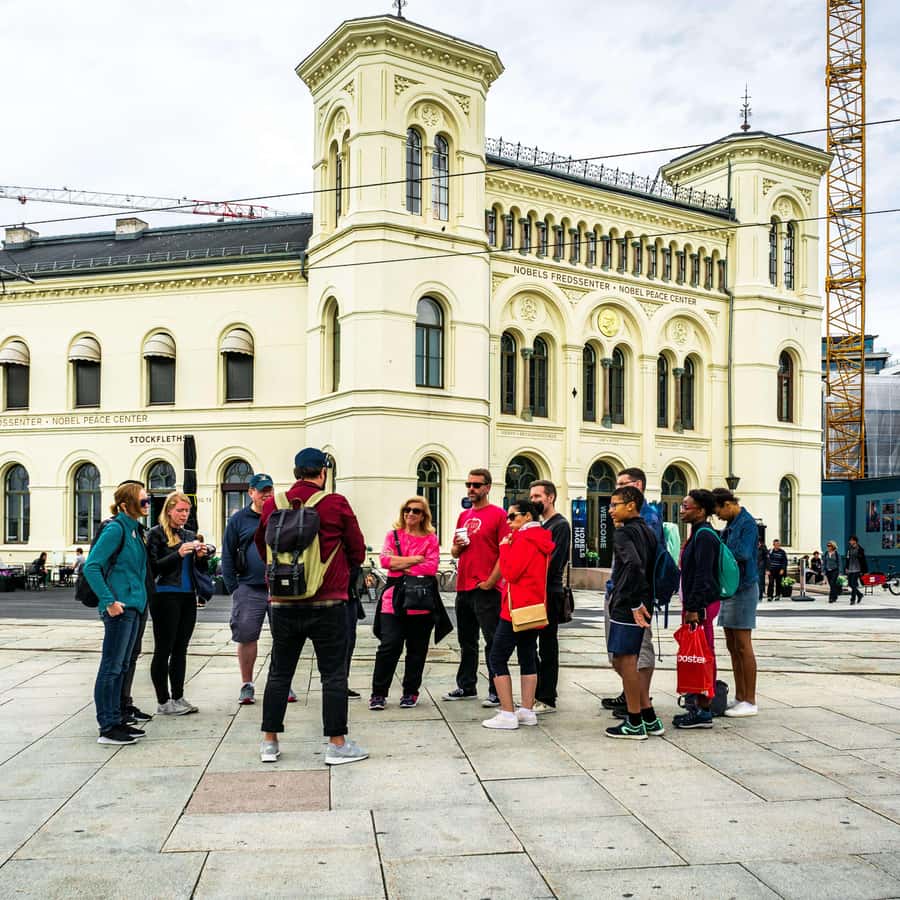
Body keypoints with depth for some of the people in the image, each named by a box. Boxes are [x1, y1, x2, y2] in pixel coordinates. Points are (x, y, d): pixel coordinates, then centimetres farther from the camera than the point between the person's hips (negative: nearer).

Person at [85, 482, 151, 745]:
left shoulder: (133, 529, 13)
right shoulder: (115, 529, -13)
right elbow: (91, 566, -18)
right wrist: (109, 601, -20)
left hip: (133, 607, 9)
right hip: (119, 608, -9)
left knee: (120, 666, 14)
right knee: (111, 667, -2)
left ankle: (116, 721, 22)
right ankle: (107, 728, 4)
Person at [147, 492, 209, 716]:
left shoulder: (190, 535, 15)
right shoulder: (156, 534, -4)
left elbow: (200, 569, 17)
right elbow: (153, 567, -11)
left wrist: (201, 557, -5)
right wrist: (178, 554, -20)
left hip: (188, 596, 6)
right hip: (165, 596, -6)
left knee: (181, 649, 10)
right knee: (163, 650, -1)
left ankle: (178, 697, 17)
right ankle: (163, 702, 5)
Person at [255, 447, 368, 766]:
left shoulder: (272, 505, 1)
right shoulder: (336, 504, -8)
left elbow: (261, 548, 15)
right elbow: (357, 552, 1)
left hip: (282, 604, 3)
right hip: (328, 604, -3)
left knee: (279, 672, 15)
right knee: (334, 674, 6)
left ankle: (269, 742, 21)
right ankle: (337, 744, 10)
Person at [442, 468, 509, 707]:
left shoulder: (498, 514, -5)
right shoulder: (464, 516, 15)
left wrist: (490, 582, -15)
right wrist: (457, 546, -1)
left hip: (486, 589, -7)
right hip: (463, 588, 7)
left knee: (493, 641, -3)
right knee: (466, 642, 15)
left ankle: (497, 692, 3)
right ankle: (466, 686, 26)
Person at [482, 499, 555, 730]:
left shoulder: (524, 539, -15)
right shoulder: (542, 539, 14)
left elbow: (511, 572, -19)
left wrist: (505, 547, -8)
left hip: (517, 609, -10)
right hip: (535, 609, 10)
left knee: (498, 658, -4)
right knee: (528, 659, 12)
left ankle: (507, 714, -6)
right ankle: (527, 711, 14)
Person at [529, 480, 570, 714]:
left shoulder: (560, 525, -8)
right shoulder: (538, 524, 18)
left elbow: (553, 562, -16)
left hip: (549, 593, -8)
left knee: (548, 649, -2)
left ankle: (547, 700, 5)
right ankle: (535, 695, 20)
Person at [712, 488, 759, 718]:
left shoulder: (747, 523, -13)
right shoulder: (731, 524, 14)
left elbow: (743, 554, -24)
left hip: (743, 588, -9)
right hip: (730, 587, 9)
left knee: (743, 646, -5)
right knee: (733, 646, 12)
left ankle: (750, 701, 3)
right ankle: (739, 697, 20)